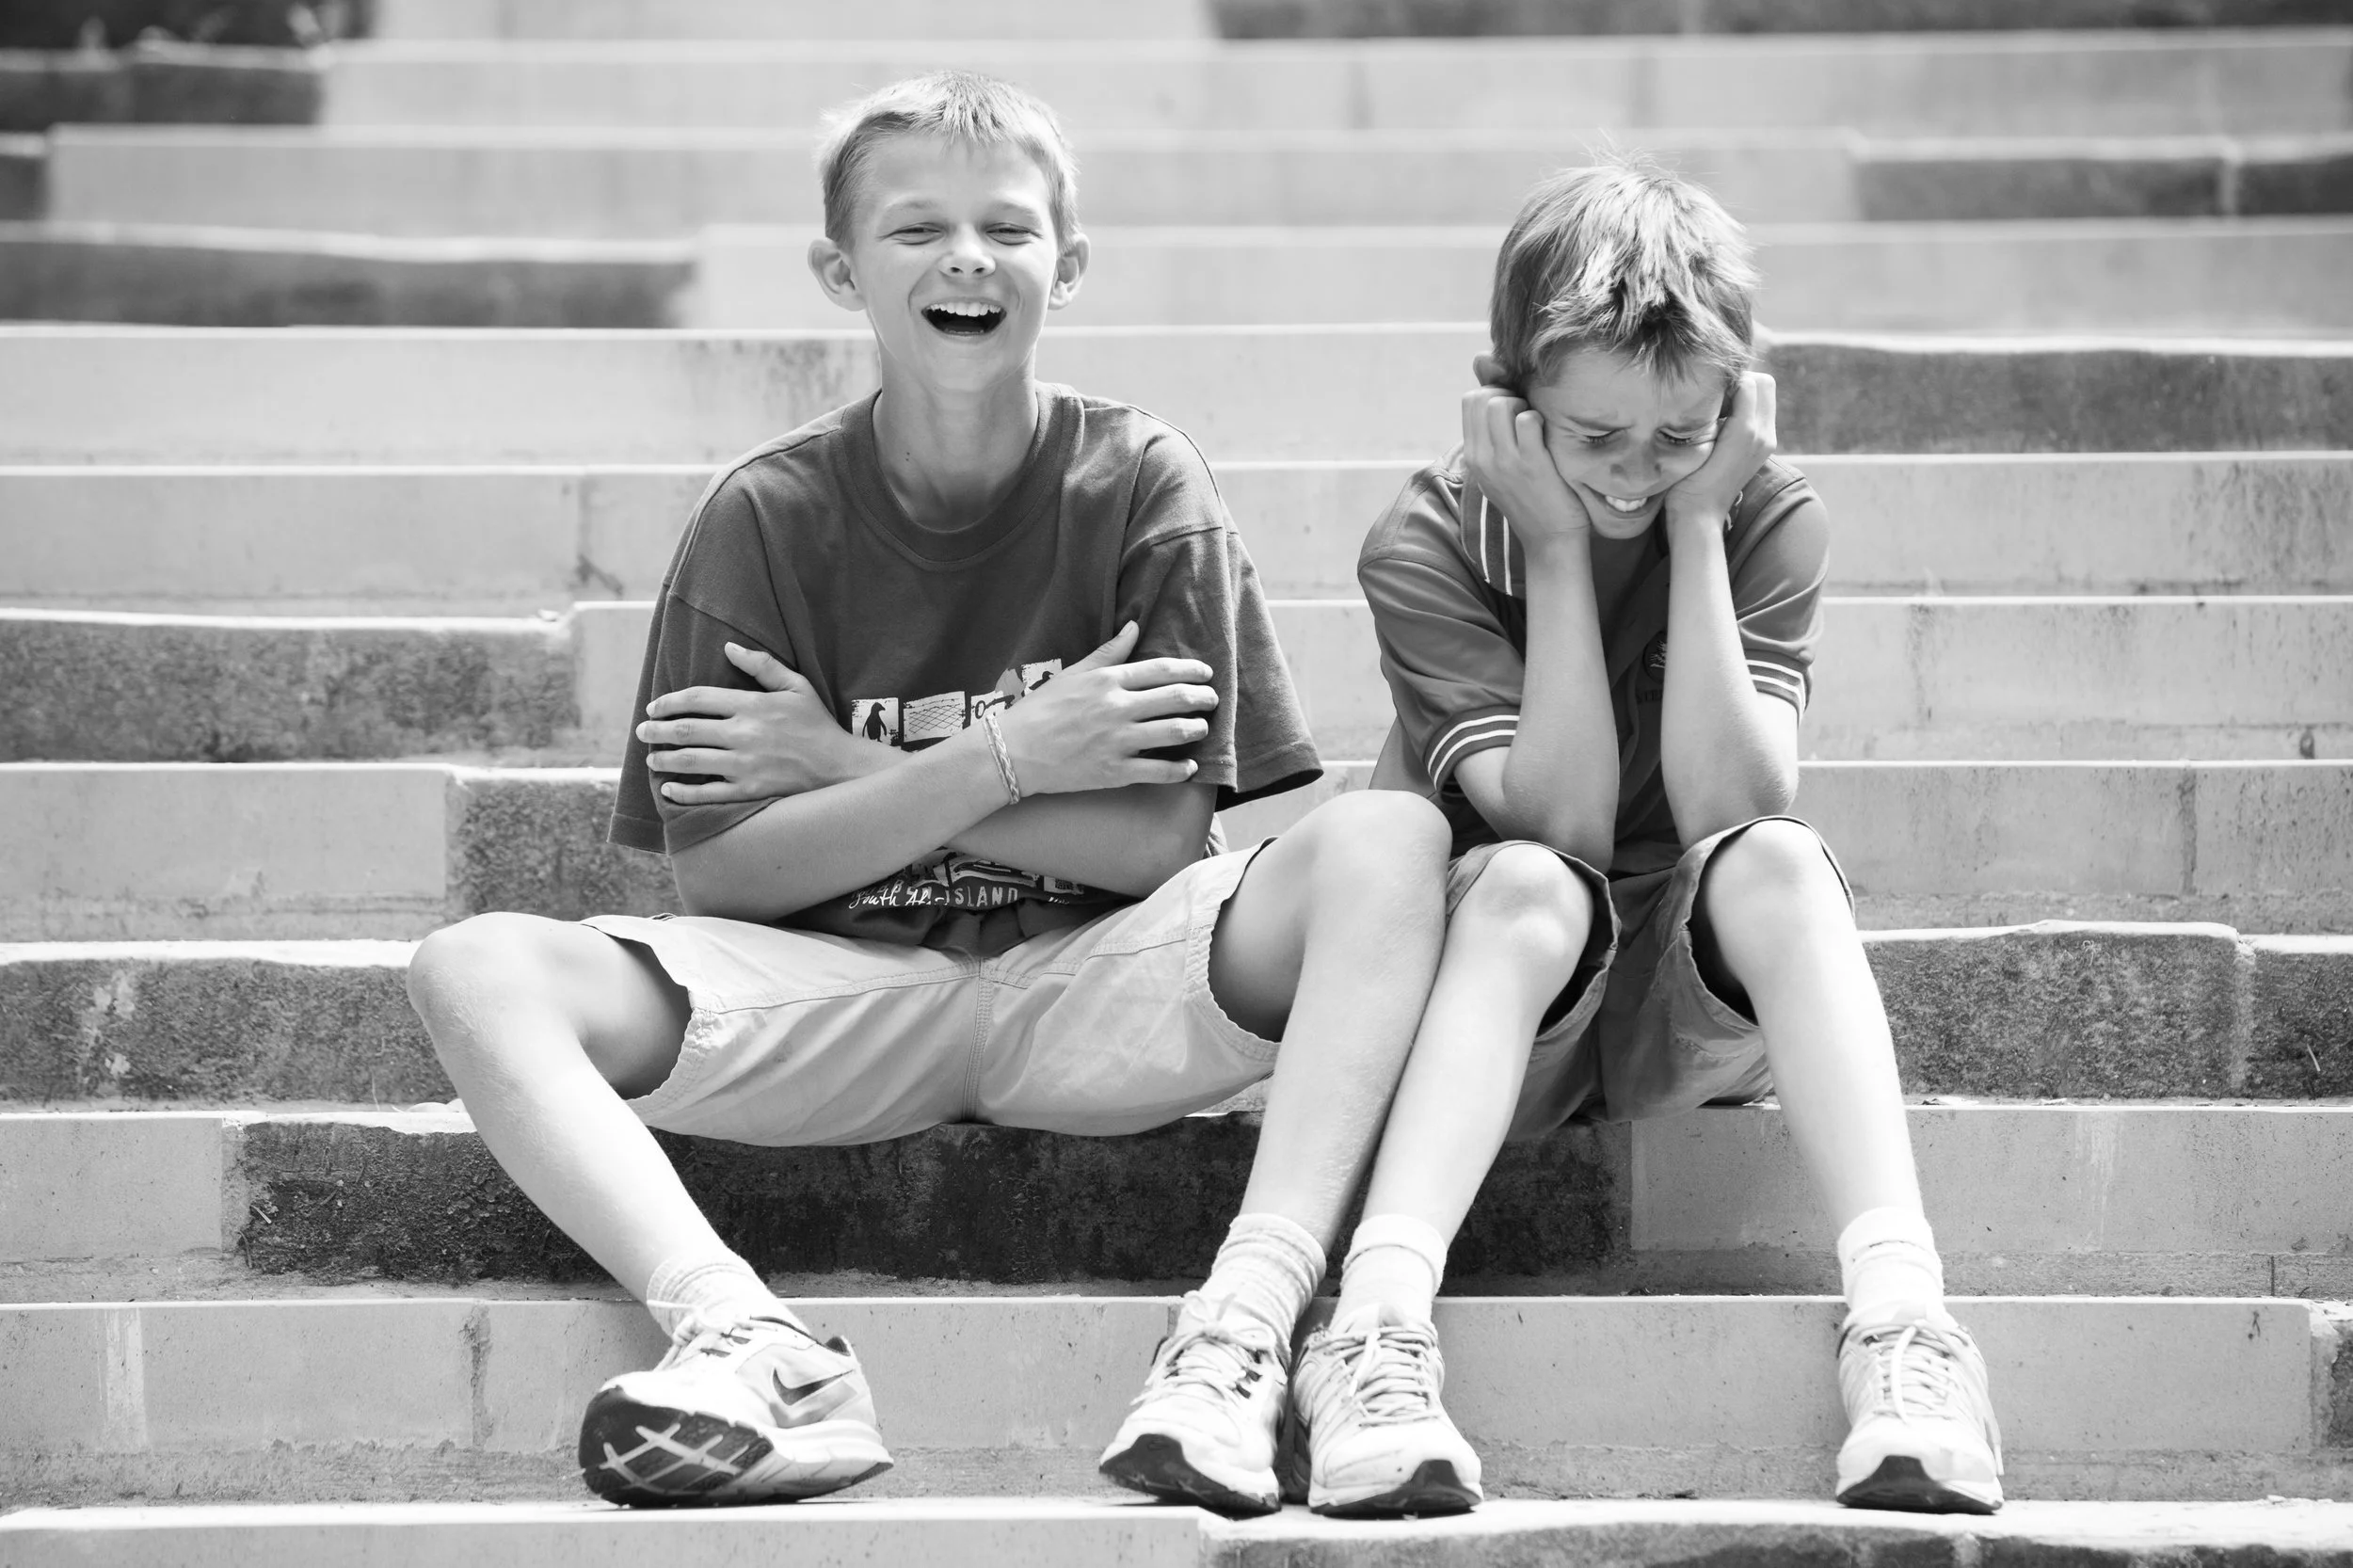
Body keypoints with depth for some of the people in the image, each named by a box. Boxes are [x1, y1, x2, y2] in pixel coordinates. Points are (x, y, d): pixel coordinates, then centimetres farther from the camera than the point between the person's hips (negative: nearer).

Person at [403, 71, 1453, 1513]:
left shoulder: (1142, 484, 1)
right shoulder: (768, 514, 1)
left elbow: (1160, 840, -5)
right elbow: (718, 870, -5)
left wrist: (848, 770, -8)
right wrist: (1003, 760, -14)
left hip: (1087, 987, 0)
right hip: (835, 991, 1)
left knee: (1388, 841, -27)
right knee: (478, 971, -23)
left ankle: (1240, 1337, -42)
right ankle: (752, 1347, -42)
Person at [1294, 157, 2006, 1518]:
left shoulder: (1769, 521, -8)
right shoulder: (1427, 547, -13)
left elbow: (1726, 805, -21)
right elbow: (1558, 821, -22)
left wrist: (1696, 528, -21)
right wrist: (1561, 553, -23)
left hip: (1691, 998, 2)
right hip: (1500, 970, -1)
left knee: (1778, 863, -30)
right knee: (1528, 888, -34)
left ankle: (1901, 1315, -43)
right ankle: (1379, 1330, -50)